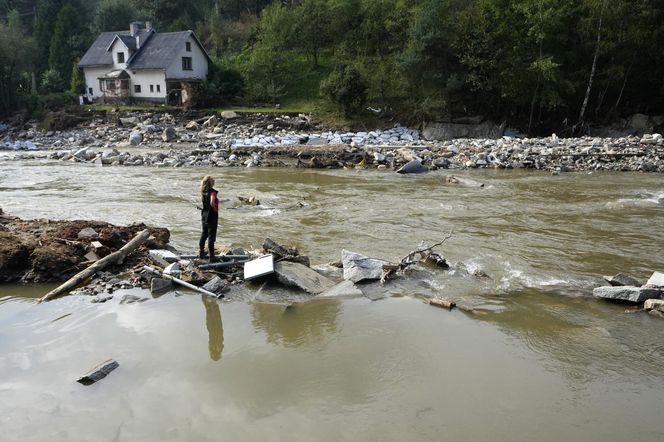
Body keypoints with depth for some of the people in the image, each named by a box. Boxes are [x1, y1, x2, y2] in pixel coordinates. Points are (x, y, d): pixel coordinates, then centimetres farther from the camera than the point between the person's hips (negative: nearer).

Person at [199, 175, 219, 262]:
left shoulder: (203, 192, 2)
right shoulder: (212, 191, -19)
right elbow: (212, 203, -34)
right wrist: (216, 209, -18)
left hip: (204, 216, 7)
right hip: (212, 216, -7)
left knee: (204, 234, 20)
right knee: (211, 236, 0)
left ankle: (201, 253, 30)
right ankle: (211, 257, 4)